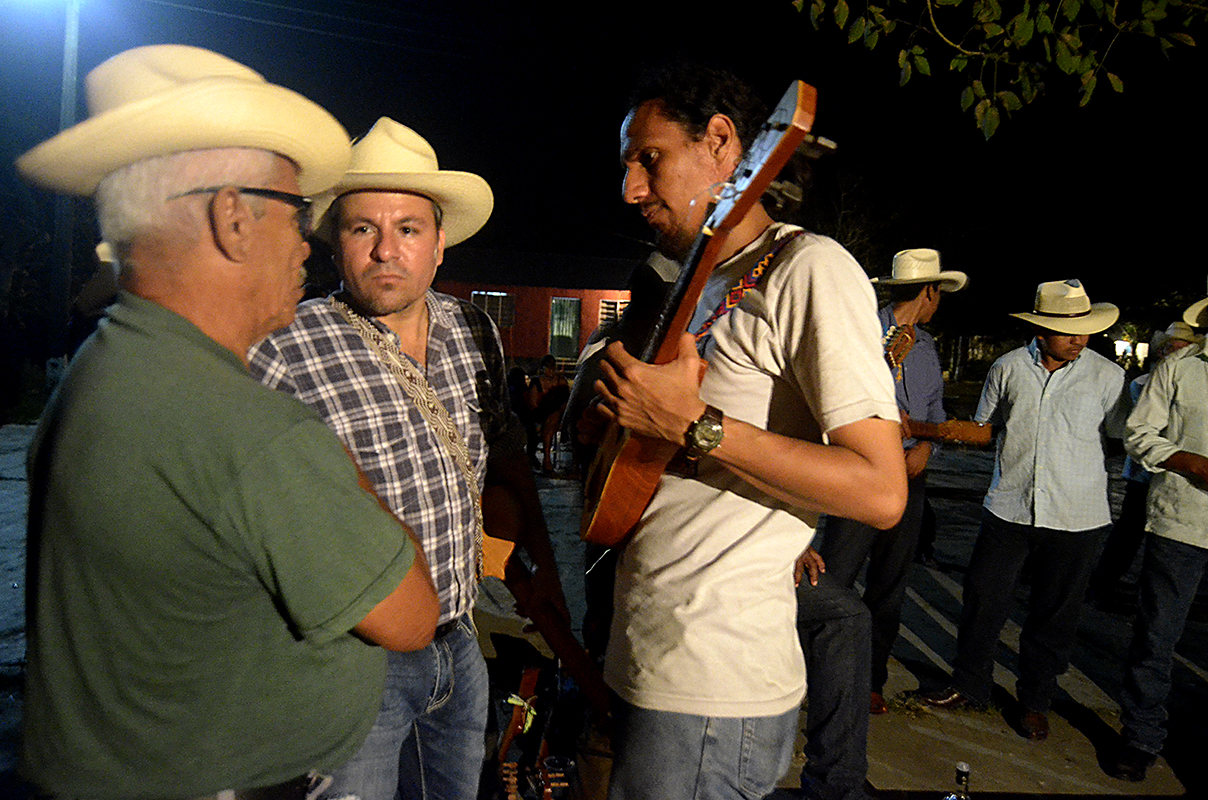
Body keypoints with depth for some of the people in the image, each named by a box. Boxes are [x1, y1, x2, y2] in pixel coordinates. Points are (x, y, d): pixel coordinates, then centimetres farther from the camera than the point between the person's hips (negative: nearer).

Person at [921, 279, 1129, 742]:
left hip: (1076, 518, -1)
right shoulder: (1007, 368, 3)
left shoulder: (1107, 376, -1)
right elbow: (983, 428, 15)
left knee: (1054, 616, 10)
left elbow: (1127, 437, 8)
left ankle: (1035, 703, 30)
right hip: (1008, 510, 1)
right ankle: (970, 686, 26)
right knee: (983, 600, 6)